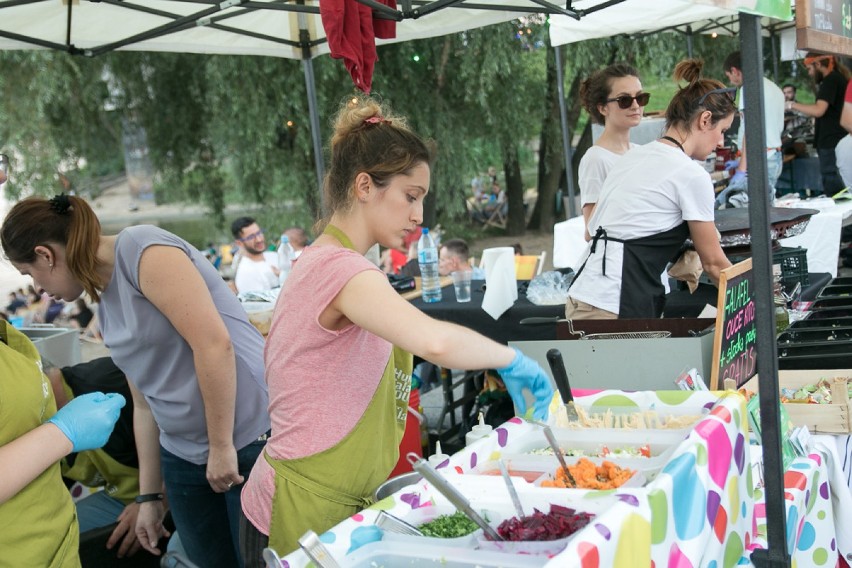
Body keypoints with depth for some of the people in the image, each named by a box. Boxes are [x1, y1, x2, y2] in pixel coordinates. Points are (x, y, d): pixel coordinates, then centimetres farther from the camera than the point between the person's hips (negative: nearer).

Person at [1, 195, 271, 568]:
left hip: (253, 440, -8)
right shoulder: (104, 302, 12)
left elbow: (214, 343, -22)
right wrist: (149, 496, 17)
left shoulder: (141, 251, -14)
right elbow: (145, 401, 16)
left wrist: (222, 447, -18)